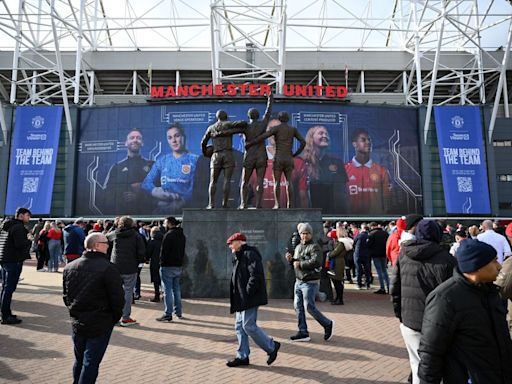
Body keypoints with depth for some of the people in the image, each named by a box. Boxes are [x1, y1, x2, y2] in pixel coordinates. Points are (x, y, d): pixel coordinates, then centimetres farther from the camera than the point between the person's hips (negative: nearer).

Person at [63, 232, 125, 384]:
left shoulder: (70, 267, 2)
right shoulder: (108, 268, -20)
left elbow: (66, 296, 11)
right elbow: (118, 298, -18)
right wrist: (115, 317, -1)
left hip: (77, 323, 6)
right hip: (101, 324, -6)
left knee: (79, 360, 23)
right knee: (91, 363, 5)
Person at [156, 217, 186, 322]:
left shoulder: (168, 235, -17)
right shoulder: (182, 235, 10)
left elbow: (164, 251, -17)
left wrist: (162, 262, -4)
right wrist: (180, 261, 14)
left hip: (168, 266, -8)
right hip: (179, 266, 8)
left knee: (167, 290, -3)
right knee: (177, 289, 17)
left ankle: (168, 315, 0)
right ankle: (178, 312, 25)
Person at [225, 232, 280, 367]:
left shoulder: (249, 254, -14)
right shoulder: (240, 256, 18)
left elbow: (256, 275, -23)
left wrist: (248, 292, -20)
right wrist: (238, 296, 16)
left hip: (249, 299, -10)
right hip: (242, 299, 10)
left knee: (249, 326, -7)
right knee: (240, 326, 11)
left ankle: (272, 347, 9)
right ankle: (242, 356, 19)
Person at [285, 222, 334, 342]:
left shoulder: (314, 247, -12)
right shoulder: (298, 247, 14)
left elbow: (316, 262, -27)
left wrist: (300, 264, -21)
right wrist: (291, 259, 0)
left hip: (310, 282, -8)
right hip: (298, 281, 8)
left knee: (309, 307, -4)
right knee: (298, 306, 8)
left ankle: (328, 324, 17)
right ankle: (303, 333, 19)